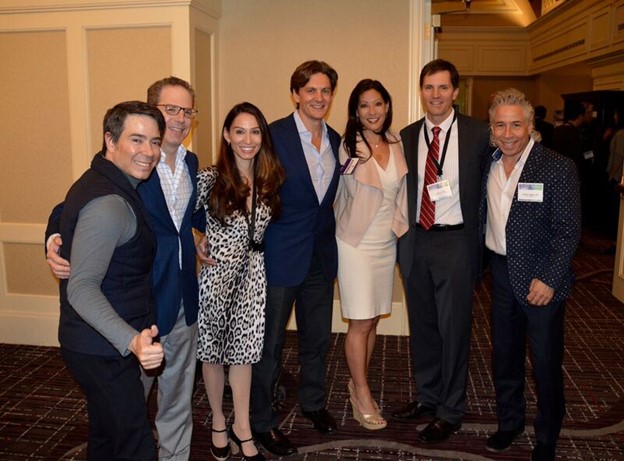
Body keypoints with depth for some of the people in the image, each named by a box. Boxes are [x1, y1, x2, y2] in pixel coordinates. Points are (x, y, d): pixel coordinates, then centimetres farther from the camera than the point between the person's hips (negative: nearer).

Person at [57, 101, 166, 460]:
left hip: (107, 346, 11)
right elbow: (82, 288, -32)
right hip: (104, 352, -11)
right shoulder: (109, 204, -25)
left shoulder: (104, 184, 6)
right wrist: (131, 340, -46)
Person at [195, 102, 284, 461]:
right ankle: (219, 423, 33)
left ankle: (242, 427, 27)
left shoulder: (270, 179, 0)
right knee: (214, 350, 13)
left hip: (252, 273, 3)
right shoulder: (210, 179, -11)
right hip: (217, 272, -3)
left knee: (244, 349, 11)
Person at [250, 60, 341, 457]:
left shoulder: (335, 140, 8)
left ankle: (314, 402, 41)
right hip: (281, 256, -6)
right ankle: (263, 421, 24)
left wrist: (327, 229, 9)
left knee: (318, 337, 19)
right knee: (270, 342, 6)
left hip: (321, 254, 6)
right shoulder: (273, 135, -12)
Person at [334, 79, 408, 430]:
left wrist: (401, 227, 8)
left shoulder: (397, 144, 4)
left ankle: (358, 383, 31)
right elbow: (335, 193, -4)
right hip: (357, 243, -5)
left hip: (387, 242, 5)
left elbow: (401, 192, 12)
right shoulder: (347, 147, -10)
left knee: (372, 320, 13)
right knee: (361, 323, 1)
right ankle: (362, 395, 17)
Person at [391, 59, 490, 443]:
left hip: (455, 242, -4)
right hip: (416, 242, 4)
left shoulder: (478, 133, -4)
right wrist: (402, 236, 1)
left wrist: (480, 240, -5)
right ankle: (428, 397, 35)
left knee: (454, 328, 5)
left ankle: (451, 412, 22)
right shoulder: (407, 136, 7)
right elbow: (403, 191, 9)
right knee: (422, 325, 16)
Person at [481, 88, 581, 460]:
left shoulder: (558, 168, -13)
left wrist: (548, 280, -17)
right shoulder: (488, 165, 4)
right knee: (504, 356, 17)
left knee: (546, 363, 7)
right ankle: (509, 422, 38)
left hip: (541, 279, -5)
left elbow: (569, 231, -13)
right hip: (502, 272, 5)